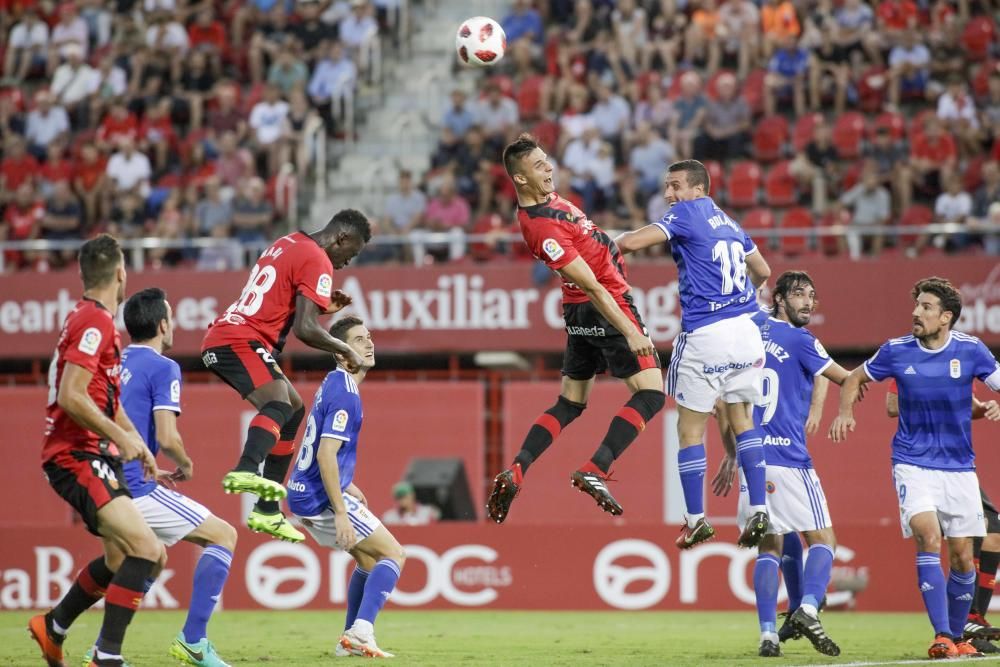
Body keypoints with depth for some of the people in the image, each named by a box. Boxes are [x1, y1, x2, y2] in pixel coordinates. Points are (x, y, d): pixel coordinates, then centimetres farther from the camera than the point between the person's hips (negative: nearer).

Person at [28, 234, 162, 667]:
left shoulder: (94, 320, 18)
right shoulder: (94, 323, -14)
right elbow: (71, 397, -23)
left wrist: (136, 442, 23)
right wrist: (122, 436, -19)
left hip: (93, 457, 11)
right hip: (77, 457, -11)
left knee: (122, 555, 20)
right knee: (144, 550, -21)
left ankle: (53, 627, 33)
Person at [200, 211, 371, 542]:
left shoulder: (288, 243, 20)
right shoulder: (318, 262, -9)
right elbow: (305, 329, -17)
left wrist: (323, 305, 24)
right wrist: (345, 350, -2)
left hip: (221, 339, 10)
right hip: (241, 341, -10)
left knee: (294, 412, 20)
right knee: (279, 405, -31)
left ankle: (267, 512, 21)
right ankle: (246, 471, -61)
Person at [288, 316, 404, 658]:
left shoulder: (334, 384, 13)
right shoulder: (345, 394, -18)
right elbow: (326, 455, -25)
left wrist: (346, 487, 32)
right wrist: (341, 513, -27)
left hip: (307, 495, 10)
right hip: (322, 499, -10)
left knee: (369, 558, 20)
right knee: (393, 555, -6)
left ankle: (351, 638, 19)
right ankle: (360, 632, -18)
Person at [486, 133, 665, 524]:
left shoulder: (545, 198, 2)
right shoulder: (544, 228, -26)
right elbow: (592, 287, -27)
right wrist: (629, 331, -27)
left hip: (579, 315, 10)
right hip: (607, 310, -10)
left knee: (569, 404, 14)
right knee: (650, 395, -7)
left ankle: (515, 473, 2)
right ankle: (594, 472, -17)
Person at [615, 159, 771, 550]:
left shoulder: (687, 214, -6)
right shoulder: (728, 223, 16)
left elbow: (631, 243, -17)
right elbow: (763, 271, 29)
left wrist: (614, 238, 4)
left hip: (703, 334, -7)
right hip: (744, 329, 7)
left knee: (690, 430, 5)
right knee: (742, 419, 15)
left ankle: (696, 521, 8)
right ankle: (758, 511, 6)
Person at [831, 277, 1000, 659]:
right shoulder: (897, 351, -3)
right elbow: (856, 377, 12)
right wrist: (845, 410, -6)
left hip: (959, 466, 2)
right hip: (913, 464, -2)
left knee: (962, 557, 4)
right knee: (928, 538, -22)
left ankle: (957, 637, 23)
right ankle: (941, 637, -23)